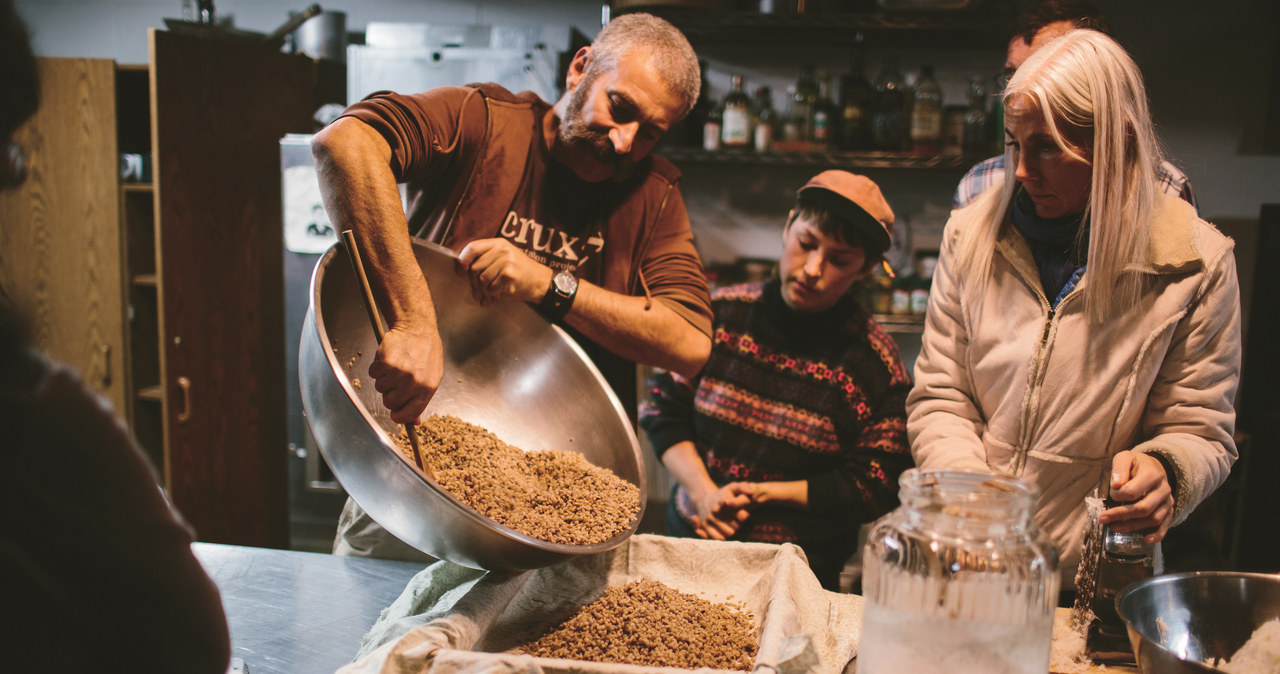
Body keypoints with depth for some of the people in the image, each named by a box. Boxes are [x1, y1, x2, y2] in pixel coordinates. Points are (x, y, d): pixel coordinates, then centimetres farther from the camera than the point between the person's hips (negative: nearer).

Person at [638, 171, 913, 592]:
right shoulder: (722, 312, 3)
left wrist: (762, 493, -8)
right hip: (690, 539, 2)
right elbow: (663, 407, 7)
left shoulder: (874, 362, -5)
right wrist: (703, 491, -7)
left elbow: (874, 488, -2)